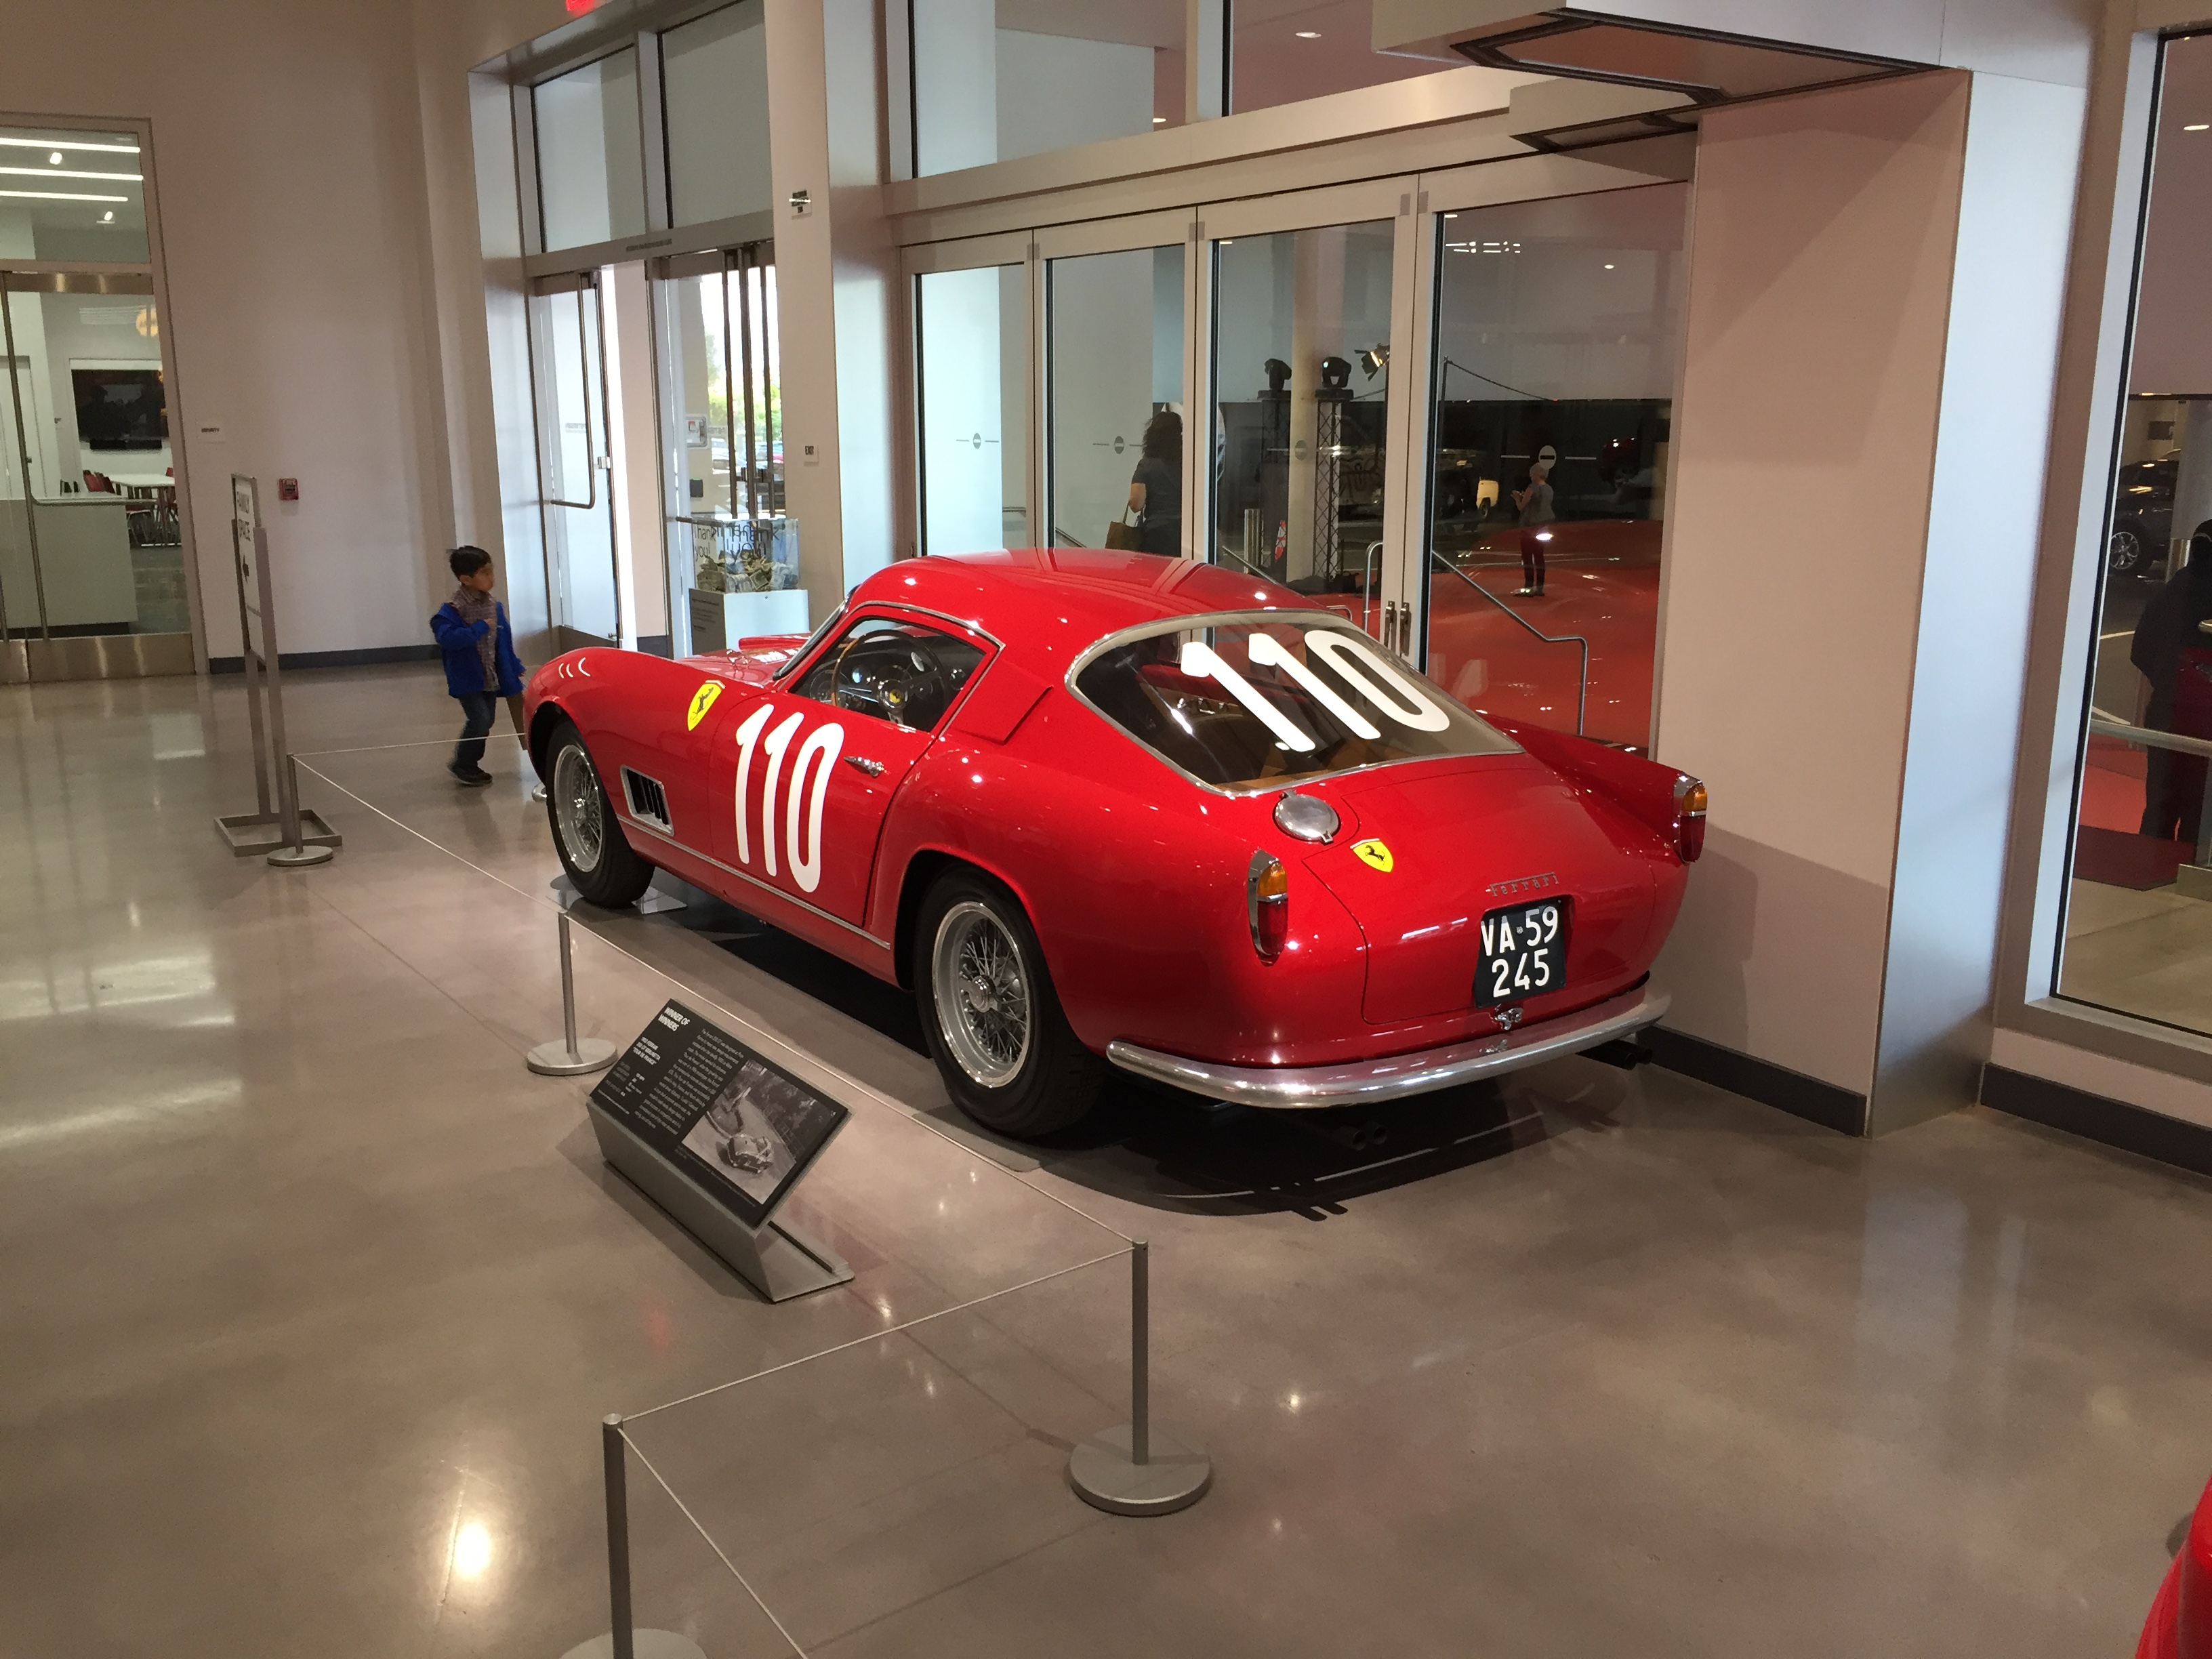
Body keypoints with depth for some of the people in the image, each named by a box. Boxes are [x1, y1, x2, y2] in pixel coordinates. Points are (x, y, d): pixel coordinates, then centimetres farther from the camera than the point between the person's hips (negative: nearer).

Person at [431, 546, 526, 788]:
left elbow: (505, 642, 12)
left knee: (487, 720, 11)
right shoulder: (452, 610, -18)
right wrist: (480, 628, -29)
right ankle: (461, 765, 7)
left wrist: (514, 669, 16)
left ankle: (472, 765, 27)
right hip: (466, 679, -7)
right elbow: (447, 637, -33)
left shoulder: (495, 607, 3)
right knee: (479, 719, -12)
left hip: (491, 678, 7)